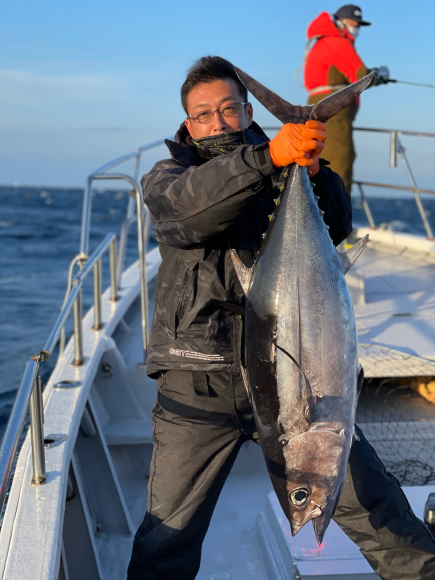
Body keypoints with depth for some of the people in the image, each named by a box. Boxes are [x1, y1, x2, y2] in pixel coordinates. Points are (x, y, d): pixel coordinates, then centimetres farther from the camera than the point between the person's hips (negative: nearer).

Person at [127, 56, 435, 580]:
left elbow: (336, 228, -2)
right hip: (199, 385, -1)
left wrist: (314, 173, -22)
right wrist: (267, 157, -33)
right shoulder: (165, 178, 7)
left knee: (370, 500, 5)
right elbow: (188, 208, -19)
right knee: (167, 534, 3)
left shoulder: (280, 173, 13)